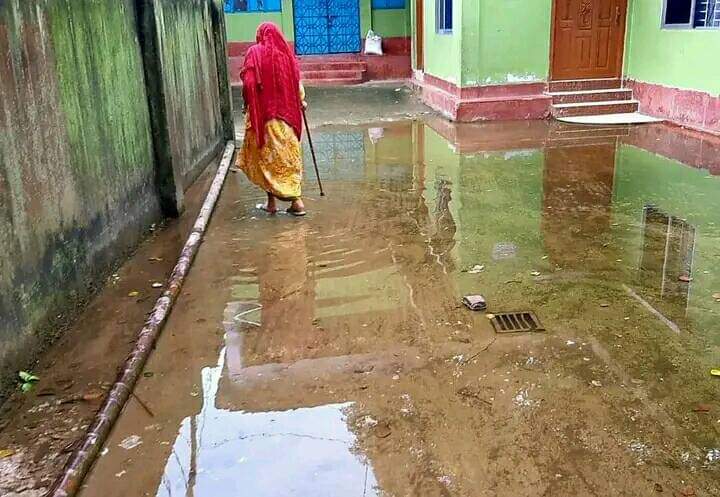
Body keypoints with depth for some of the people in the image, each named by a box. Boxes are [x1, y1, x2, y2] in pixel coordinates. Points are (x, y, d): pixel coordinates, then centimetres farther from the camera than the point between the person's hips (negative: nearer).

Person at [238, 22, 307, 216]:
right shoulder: (286, 53, 3)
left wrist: (248, 104, 3)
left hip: (263, 113, -3)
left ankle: (272, 201, 10)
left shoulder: (255, 52, -7)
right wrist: (301, 101, 24)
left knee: (266, 157, 7)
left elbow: (249, 83, -13)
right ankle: (296, 200, 4)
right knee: (290, 156, 8)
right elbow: (297, 82, 8)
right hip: (287, 113, 3)